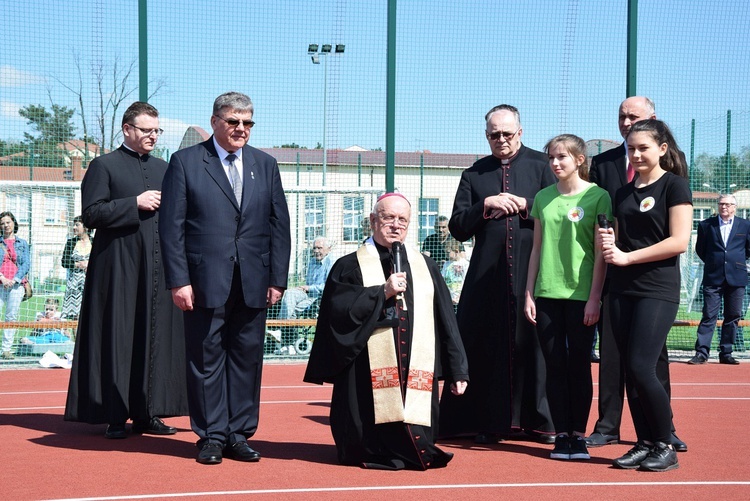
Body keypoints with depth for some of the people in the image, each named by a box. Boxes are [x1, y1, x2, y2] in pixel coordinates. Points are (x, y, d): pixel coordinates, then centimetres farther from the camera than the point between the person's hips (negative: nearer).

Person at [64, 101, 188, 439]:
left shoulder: (164, 169, 18)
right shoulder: (104, 166, 1)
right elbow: (90, 214, -8)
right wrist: (135, 203, -13)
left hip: (157, 266, 5)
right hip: (119, 268, -5)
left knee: (156, 339, 5)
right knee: (117, 339, -3)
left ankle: (147, 413, 12)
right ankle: (114, 417, 2)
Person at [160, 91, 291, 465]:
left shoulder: (265, 165, 12)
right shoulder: (185, 162, 2)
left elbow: (279, 225, 11)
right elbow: (171, 226, -2)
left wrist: (278, 279, 3)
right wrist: (178, 280, -9)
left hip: (253, 285, 3)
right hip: (205, 282, -3)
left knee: (247, 358, 6)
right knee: (206, 358, 2)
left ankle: (238, 435, 16)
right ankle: (211, 437, 11)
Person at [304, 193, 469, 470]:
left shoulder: (424, 267, 16)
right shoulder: (350, 266, 6)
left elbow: (446, 322, 14)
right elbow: (337, 311, -9)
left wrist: (457, 371, 9)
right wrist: (383, 292, -13)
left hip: (415, 373, 3)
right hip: (369, 378, -3)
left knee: (418, 446, -1)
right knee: (367, 449, -4)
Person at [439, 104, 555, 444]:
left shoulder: (541, 165, 7)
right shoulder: (474, 175, 13)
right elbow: (457, 227, 6)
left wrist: (524, 205, -10)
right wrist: (486, 205, -8)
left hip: (533, 269, -2)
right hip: (488, 273, 2)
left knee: (534, 342, 1)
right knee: (488, 346, 1)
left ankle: (540, 420, 11)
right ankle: (490, 421, 9)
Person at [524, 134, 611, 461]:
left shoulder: (598, 196, -3)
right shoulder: (543, 197, 10)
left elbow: (601, 251, -4)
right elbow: (537, 249, 13)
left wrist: (594, 298, -9)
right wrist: (529, 294, 8)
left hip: (581, 295, -4)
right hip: (547, 294, 4)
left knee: (579, 365, 2)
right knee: (555, 366, 5)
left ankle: (579, 436, 10)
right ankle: (561, 435, 11)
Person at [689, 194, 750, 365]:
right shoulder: (706, 225, 5)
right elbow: (700, 249, 14)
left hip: (736, 278, 1)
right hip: (713, 278, -1)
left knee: (733, 317, 4)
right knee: (709, 316, -5)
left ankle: (726, 354, 11)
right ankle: (701, 353, -4)